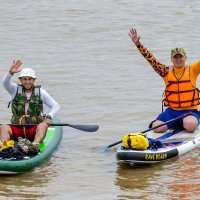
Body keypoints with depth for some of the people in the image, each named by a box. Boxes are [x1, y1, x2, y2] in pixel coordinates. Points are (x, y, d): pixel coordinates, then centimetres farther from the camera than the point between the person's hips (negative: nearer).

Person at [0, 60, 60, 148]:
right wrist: (10, 72, -34)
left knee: (43, 125, -32)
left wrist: (49, 117, -13)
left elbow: (55, 106, 7)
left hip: (34, 128, -1)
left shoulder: (40, 92, 7)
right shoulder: (16, 89, 7)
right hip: (17, 128, 1)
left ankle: (34, 145, -58)